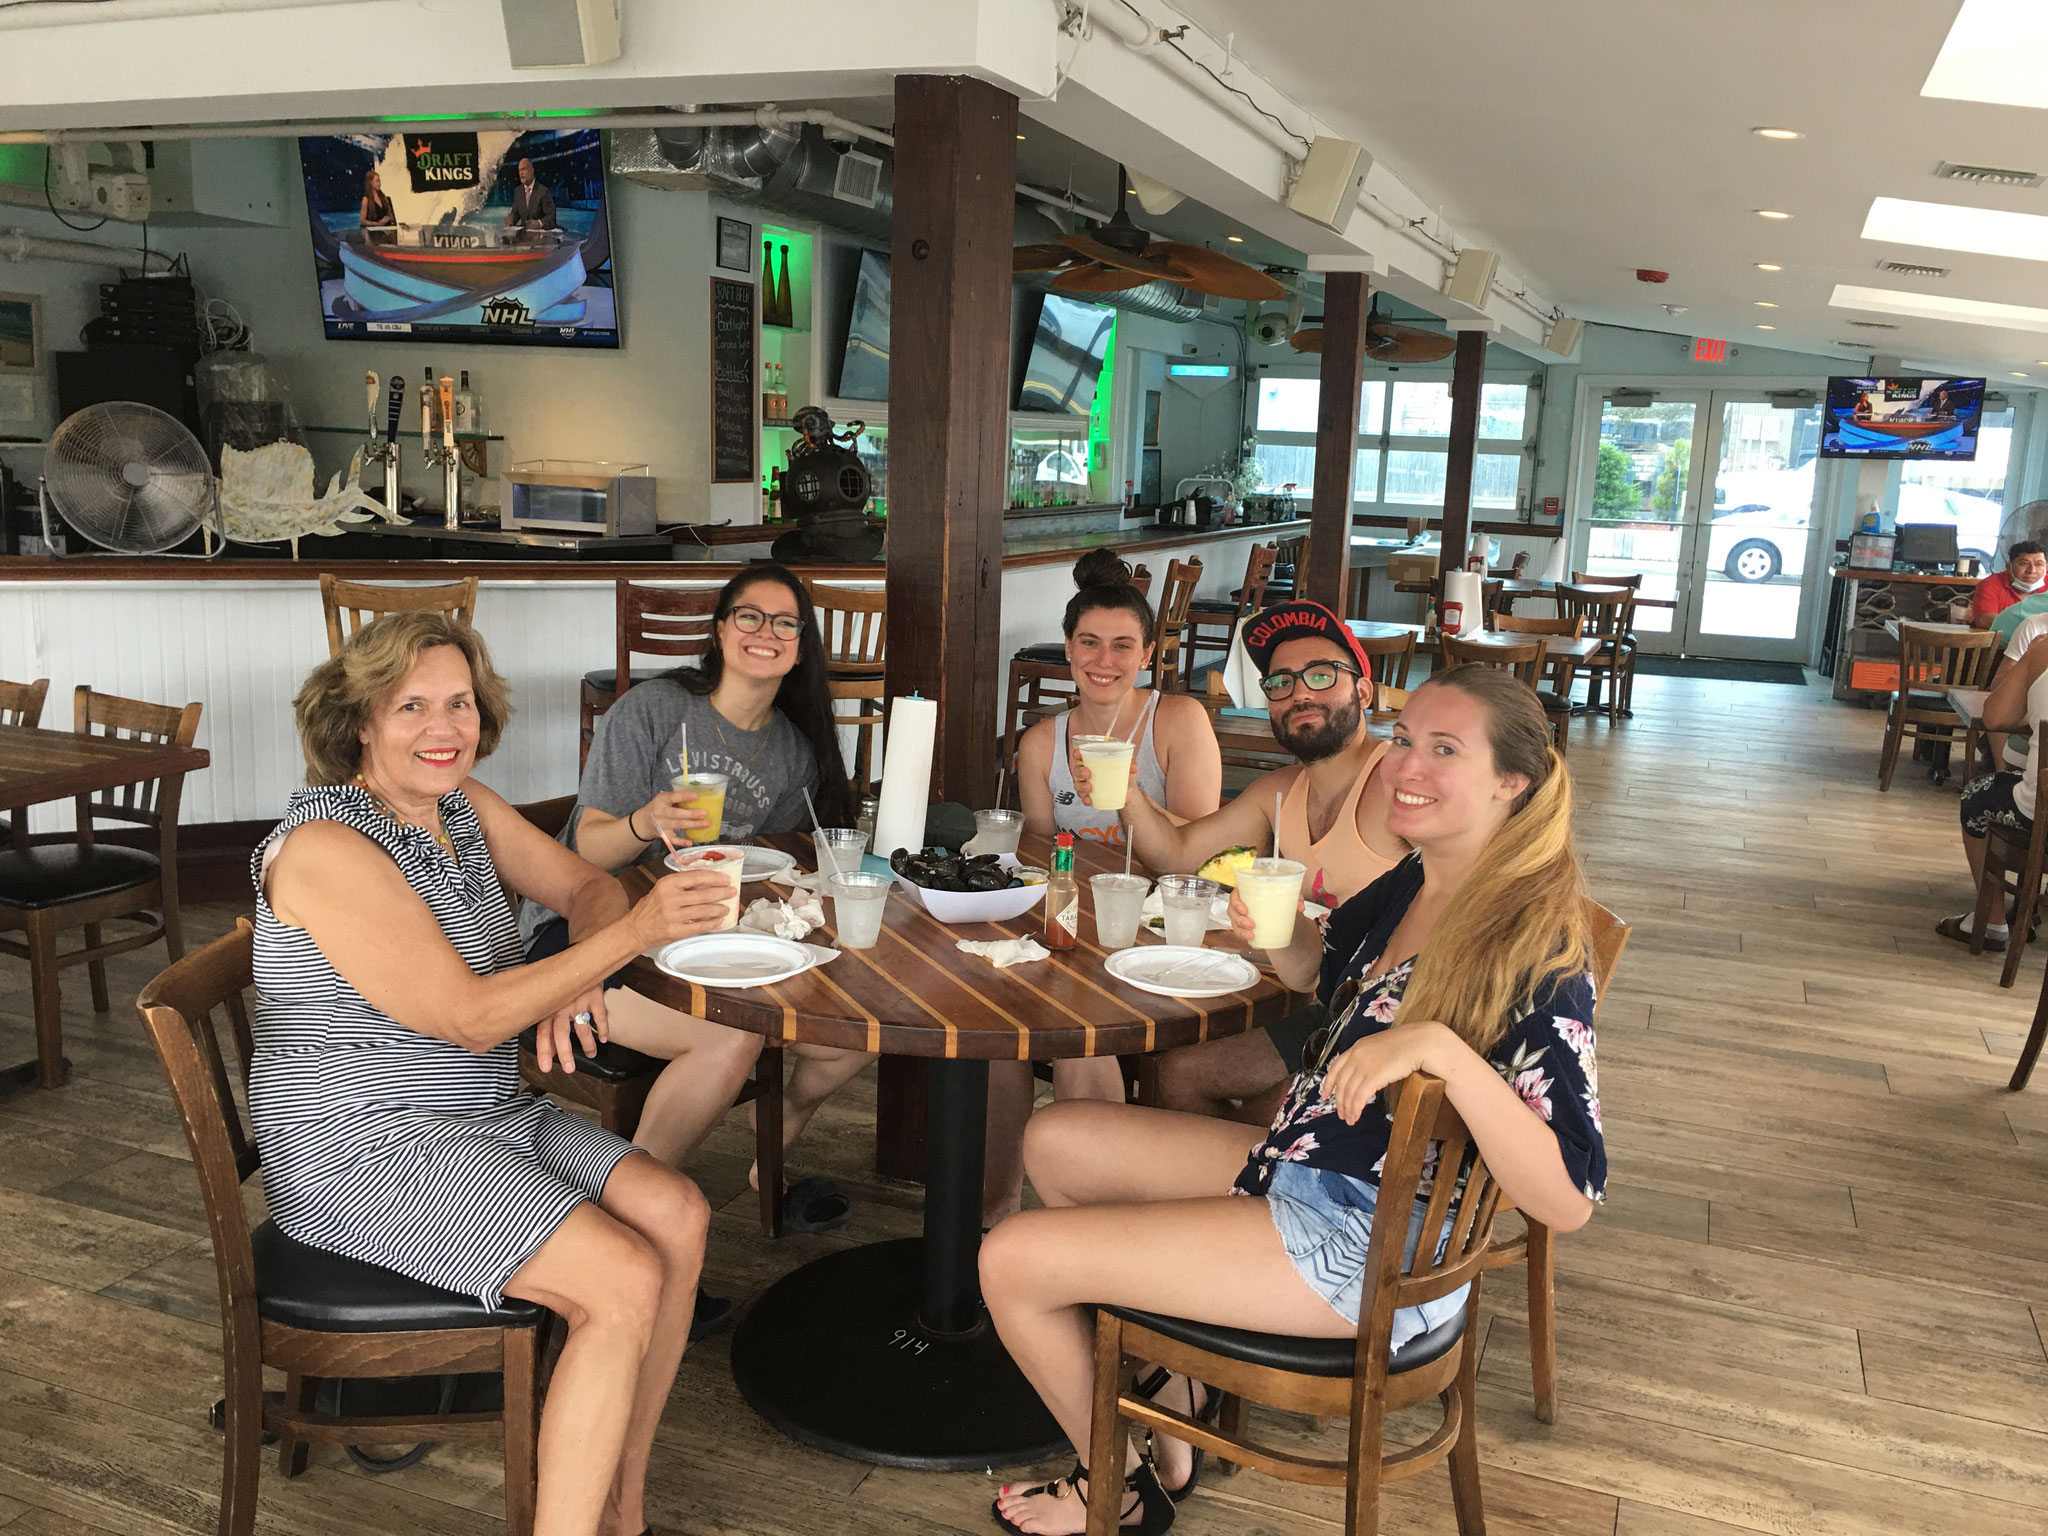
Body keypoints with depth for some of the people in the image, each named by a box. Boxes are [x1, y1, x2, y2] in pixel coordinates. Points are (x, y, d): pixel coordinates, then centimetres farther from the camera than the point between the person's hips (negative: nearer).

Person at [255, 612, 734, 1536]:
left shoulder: (459, 803, 6)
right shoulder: (325, 848, -20)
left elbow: (586, 885, 12)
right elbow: (470, 1017, -23)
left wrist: (578, 977, -11)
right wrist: (632, 933, -30)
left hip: (482, 1116, 8)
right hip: (361, 1152, -8)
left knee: (679, 1218, -9)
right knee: (625, 1284, -22)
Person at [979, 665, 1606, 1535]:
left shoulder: (1535, 945, -24)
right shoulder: (1414, 883, 0)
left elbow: (1567, 1200, -29)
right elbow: (1320, 969, 21)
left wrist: (1441, 1048, -40)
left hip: (1370, 1252, -9)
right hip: (1300, 1165, 9)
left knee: (1012, 1259, -8)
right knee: (1055, 1143, 17)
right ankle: (1174, 1377, 24)